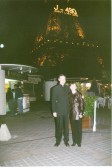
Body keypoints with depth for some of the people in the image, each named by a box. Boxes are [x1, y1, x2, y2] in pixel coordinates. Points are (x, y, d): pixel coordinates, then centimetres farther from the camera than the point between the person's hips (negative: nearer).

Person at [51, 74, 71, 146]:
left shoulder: (67, 88, 8)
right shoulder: (55, 88, -2)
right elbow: (53, 100, -4)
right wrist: (54, 111, -9)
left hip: (66, 111, 3)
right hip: (59, 111, -3)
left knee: (66, 126, 8)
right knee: (59, 126, 4)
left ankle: (66, 140, 20)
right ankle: (58, 141, 18)